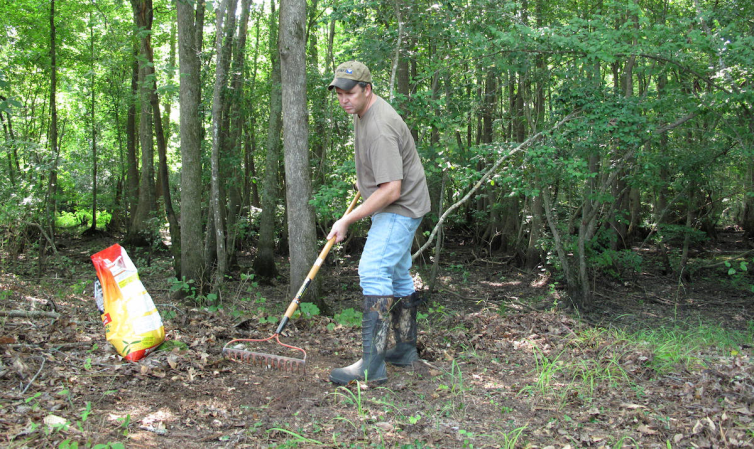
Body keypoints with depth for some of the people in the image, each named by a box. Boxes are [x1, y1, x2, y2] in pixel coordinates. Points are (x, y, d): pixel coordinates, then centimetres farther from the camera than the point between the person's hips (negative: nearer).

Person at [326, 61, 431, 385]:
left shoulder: (380, 129, -28)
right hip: (393, 209, 11)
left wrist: (348, 219, -28)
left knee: (374, 271, -21)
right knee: (397, 275, 16)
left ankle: (372, 364, -22)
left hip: (401, 208, -11)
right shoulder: (362, 111, 6)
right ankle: (406, 350, 28)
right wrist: (364, 179, 32)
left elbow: (391, 190, -32)